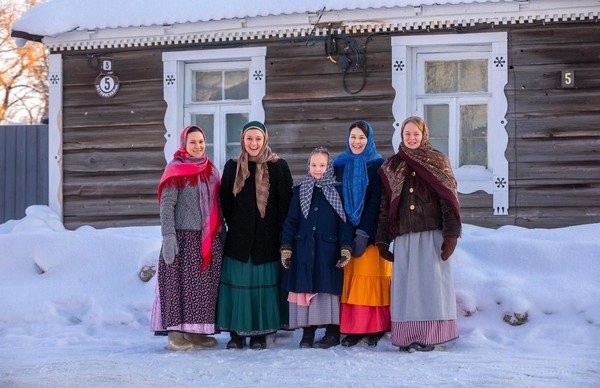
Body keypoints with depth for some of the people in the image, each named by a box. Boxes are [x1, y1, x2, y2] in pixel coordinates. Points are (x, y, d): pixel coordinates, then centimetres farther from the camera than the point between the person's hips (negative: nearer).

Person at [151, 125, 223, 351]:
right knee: (181, 284, -6)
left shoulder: (211, 170, 15)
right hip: (184, 237, -6)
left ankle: (196, 332, 13)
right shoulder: (176, 171, -5)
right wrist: (168, 236, -19)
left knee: (206, 286, 6)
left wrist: (221, 234, 17)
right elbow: (166, 205, -10)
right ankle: (176, 334, -4)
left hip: (210, 240, 6)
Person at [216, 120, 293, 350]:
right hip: (239, 239, 2)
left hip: (267, 238, -1)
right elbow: (225, 203, 9)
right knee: (238, 284, 0)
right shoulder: (232, 167, 7)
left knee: (264, 284, 1)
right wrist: (235, 226, 3)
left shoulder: (278, 167, 1)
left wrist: (280, 235, -5)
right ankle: (237, 333, 7)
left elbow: (285, 203, -1)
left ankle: (260, 333, 8)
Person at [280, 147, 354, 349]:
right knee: (304, 287, 1)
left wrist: (346, 248, -8)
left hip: (328, 249, -2)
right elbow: (291, 221, 10)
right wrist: (286, 247, 2)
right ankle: (307, 332, 7)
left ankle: (332, 332, 6)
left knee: (329, 288, -2)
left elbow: (344, 221, 2)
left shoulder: (338, 191, 5)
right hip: (304, 250, 2)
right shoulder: (300, 191, 10)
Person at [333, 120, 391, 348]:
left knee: (370, 276, -6)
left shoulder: (378, 165, 0)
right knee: (348, 278, -2)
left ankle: (374, 328, -1)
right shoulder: (340, 165, 11)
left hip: (370, 233, -3)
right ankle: (352, 329, 0)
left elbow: (376, 202, -7)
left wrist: (364, 233, -15)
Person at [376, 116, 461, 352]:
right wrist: (382, 240, 6)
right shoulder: (392, 167, 14)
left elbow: (449, 199, -1)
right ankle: (408, 336, 2)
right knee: (406, 284, 0)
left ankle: (430, 335, -1)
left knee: (431, 281, -5)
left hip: (432, 233, -3)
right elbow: (385, 205, 12)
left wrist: (451, 235, -10)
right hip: (404, 235, 3)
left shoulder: (437, 162, 5)